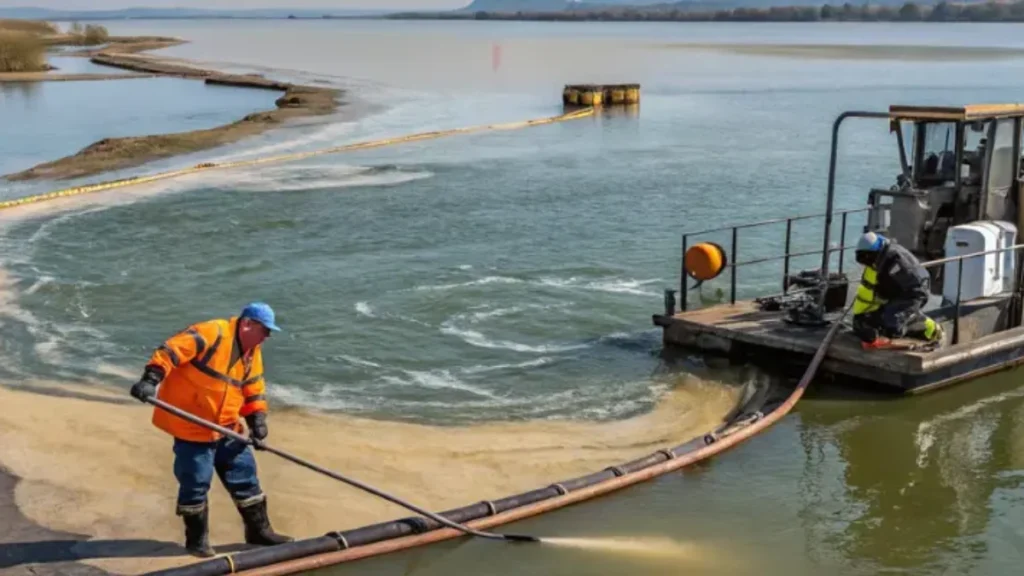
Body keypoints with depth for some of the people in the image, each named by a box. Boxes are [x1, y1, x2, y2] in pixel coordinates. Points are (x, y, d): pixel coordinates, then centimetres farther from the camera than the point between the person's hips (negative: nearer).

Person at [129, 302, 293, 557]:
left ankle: (259, 530, 24)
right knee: (195, 483, -1)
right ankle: (197, 539, 17)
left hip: (226, 428, 8)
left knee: (244, 474, 11)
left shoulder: (252, 353, 8)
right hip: (191, 424, -8)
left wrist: (257, 419, 3)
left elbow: (254, 390, 17)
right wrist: (151, 379, -36)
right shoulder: (212, 333, -19)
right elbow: (171, 350, -26)